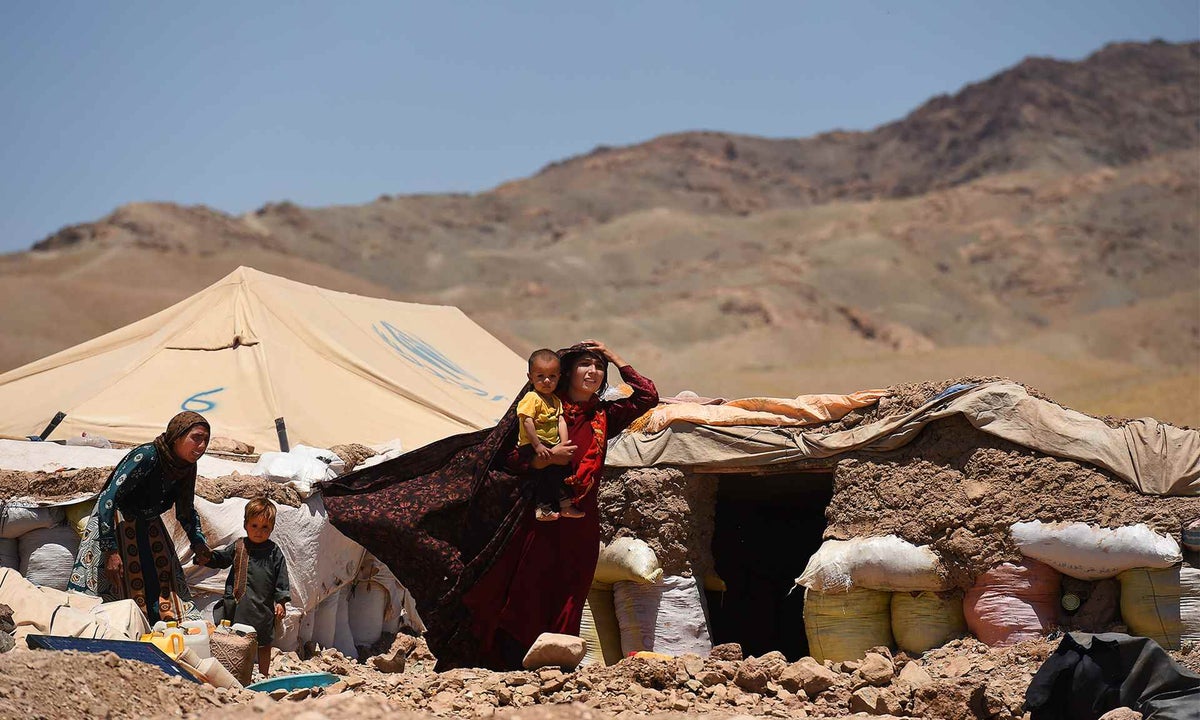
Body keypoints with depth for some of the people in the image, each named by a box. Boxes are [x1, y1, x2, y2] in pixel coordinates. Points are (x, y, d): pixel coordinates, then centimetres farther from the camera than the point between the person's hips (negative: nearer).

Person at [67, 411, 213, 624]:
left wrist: (198, 541, -4)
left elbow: (186, 510, 13)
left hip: (149, 529, 7)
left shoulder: (187, 467, -5)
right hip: (116, 524, -7)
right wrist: (111, 550, -35)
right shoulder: (146, 457, -28)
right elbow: (108, 499, -31)